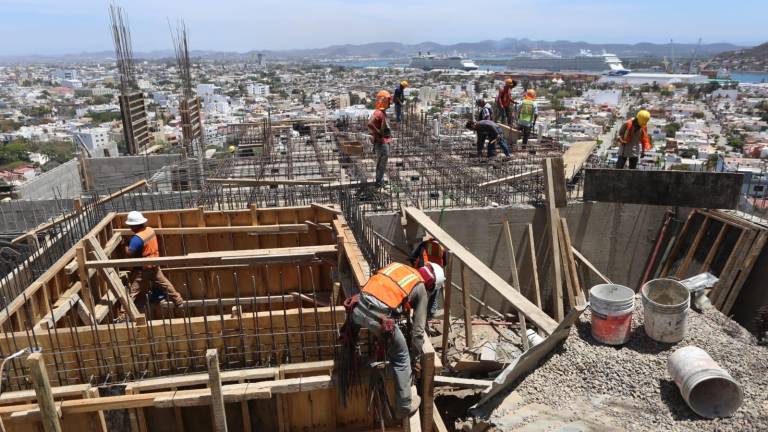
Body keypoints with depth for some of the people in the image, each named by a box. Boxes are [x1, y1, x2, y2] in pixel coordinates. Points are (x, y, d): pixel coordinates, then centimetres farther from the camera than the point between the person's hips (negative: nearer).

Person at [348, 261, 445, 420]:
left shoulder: (397, 266, 26)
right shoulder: (421, 289, 13)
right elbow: (418, 329, 12)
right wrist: (416, 358, 23)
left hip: (358, 309, 5)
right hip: (380, 317, -5)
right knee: (402, 358, 16)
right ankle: (405, 405, 24)